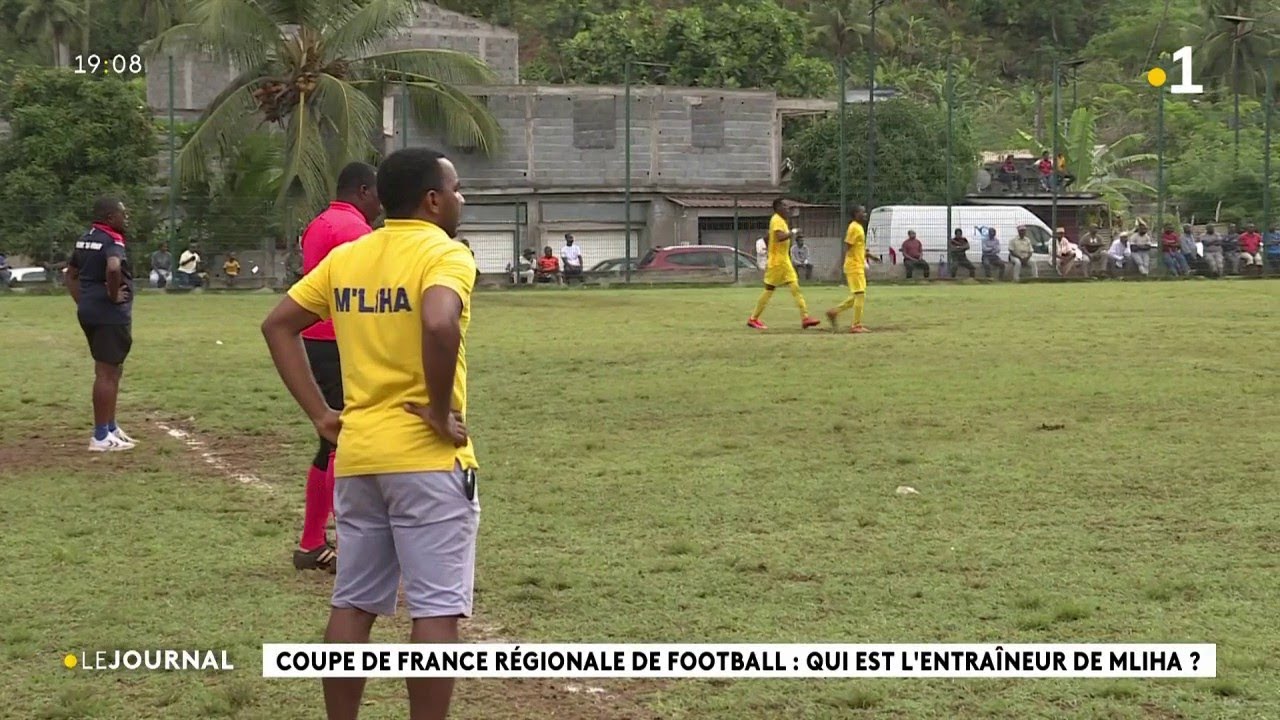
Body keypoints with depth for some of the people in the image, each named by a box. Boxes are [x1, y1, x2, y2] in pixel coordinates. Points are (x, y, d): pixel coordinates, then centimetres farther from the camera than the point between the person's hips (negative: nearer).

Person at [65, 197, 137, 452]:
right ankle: (100, 437, -1)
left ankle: (110, 428, 28)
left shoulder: (85, 240, 14)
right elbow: (113, 268, -36)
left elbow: (71, 274, 23)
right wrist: (113, 295, -21)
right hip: (110, 315, -10)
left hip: (89, 312, 10)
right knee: (107, 373, -4)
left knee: (113, 370, 20)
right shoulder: (111, 241, -15)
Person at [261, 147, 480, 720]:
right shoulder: (444, 254, -10)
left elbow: (278, 325, 12)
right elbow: (440, 325, -30)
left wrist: (319, 413, 11)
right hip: (427, 457, -7)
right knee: (436, 609, -2)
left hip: (358, 453, 7)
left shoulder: (346, 258, 11)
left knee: (352, 604, 13)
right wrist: (441, 413, -18)